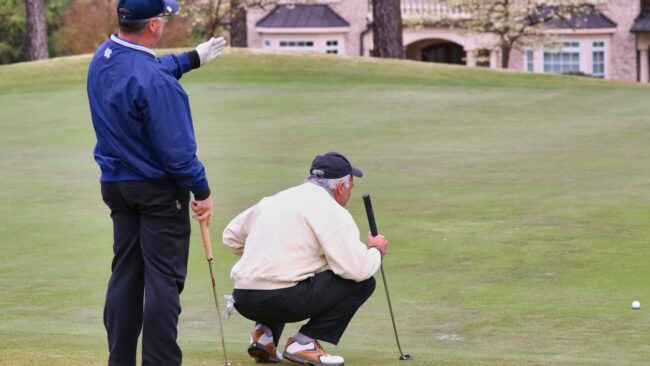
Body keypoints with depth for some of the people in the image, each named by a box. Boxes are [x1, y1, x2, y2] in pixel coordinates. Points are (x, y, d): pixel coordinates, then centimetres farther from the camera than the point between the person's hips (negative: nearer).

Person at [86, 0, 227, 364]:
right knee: (164, 280, -3)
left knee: (125, 276, 13)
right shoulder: (155, 82, -26)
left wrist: (192, 58, 28)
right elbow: (176, 148, -21)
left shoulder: (103, 58, 0)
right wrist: (202, 190, -10)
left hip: (116, 183, 8)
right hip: (159, 190, -8)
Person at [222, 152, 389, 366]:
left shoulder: (275, 200, 18)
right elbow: (358, 269, -11)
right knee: (362, 282, 2)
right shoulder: (332, 211, -4)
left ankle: (264, 333, 14)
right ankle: (304, 343, -3)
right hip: (280, 300, -8)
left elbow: (231, 236, 26)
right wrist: (376, 250, 10)